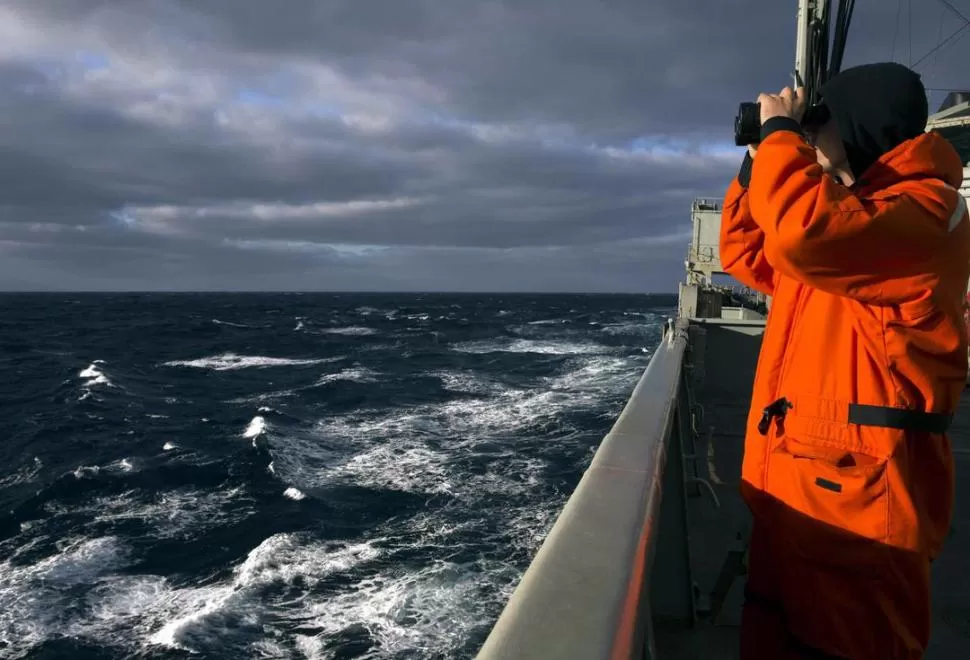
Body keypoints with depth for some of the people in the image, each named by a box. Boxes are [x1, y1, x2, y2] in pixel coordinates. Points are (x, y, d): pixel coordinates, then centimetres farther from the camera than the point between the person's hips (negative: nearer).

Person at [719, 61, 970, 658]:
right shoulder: (854, 208, 19)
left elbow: (804, 232, -33)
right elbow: (751, 259, 23)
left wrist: (779, 132, -15)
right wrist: (758, 162, 14)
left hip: (858, 487, -9)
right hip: (794, 483, 10)